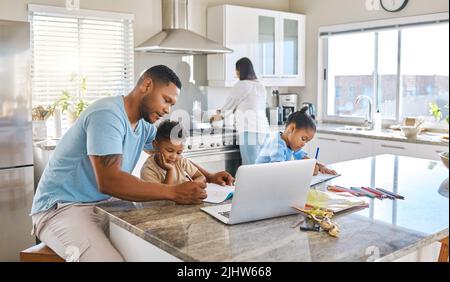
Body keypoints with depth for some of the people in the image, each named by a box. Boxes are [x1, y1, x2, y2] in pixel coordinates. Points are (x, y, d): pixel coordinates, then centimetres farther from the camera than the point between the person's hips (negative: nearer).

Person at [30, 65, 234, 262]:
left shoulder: (144, 124, 5)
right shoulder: (107, 115, -22)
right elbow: (109, 181, -32)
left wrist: (209, 177, 4)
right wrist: (174, 192, -32)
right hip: (61, 208, -8)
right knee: (109, 258, -34)